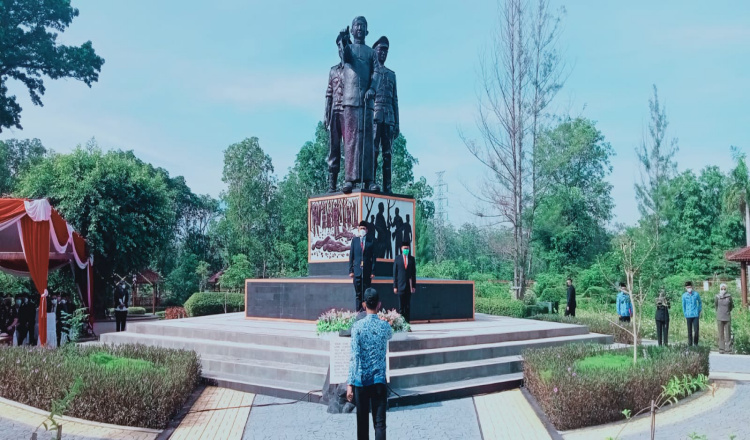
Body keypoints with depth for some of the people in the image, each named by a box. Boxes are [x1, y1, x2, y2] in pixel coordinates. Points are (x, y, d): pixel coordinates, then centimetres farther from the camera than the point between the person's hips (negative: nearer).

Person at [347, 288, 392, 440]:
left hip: (361, 380, 0)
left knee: (362, 421, 13)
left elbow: (354, 357, -12)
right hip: (379, 380, 1)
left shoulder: (357, 326, -7)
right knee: (380, 423, 0)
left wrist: (350, 383, -10)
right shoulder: (385, 326, 0)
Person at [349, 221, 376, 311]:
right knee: (358, 292, 5)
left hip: (367, 271, -1)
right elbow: (351, 256, 6)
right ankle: (357, 311, 11)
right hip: (357, 270, 1)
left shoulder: (371, 241, 2)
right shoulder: (354, 240, 5)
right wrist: (351, 270, 1)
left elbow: (373, 257, 2)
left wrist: (373, 272, -3)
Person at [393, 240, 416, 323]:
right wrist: (395, 286, -1)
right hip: (400, 285, -1)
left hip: (409, 286, 1)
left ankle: (407, 322, 8)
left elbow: (414, 273, 8)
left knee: (408, 306, 4)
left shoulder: (412, 259, 8)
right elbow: (394, 273, 4)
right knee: (401, 306, 0)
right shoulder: (397, 258, 4)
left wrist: (414, 286, 3)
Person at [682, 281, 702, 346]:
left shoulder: (696, 294, 0)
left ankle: (696, 344, 10)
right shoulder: (684, 295, 1)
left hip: (695, 315, 0)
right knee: (689, 331, 5)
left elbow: (700, 303, 15)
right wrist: (685, 315, 10)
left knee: (696, 330, -4)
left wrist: (699, 311, 10)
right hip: (688, 316, 0)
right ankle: (690, 344, 13)